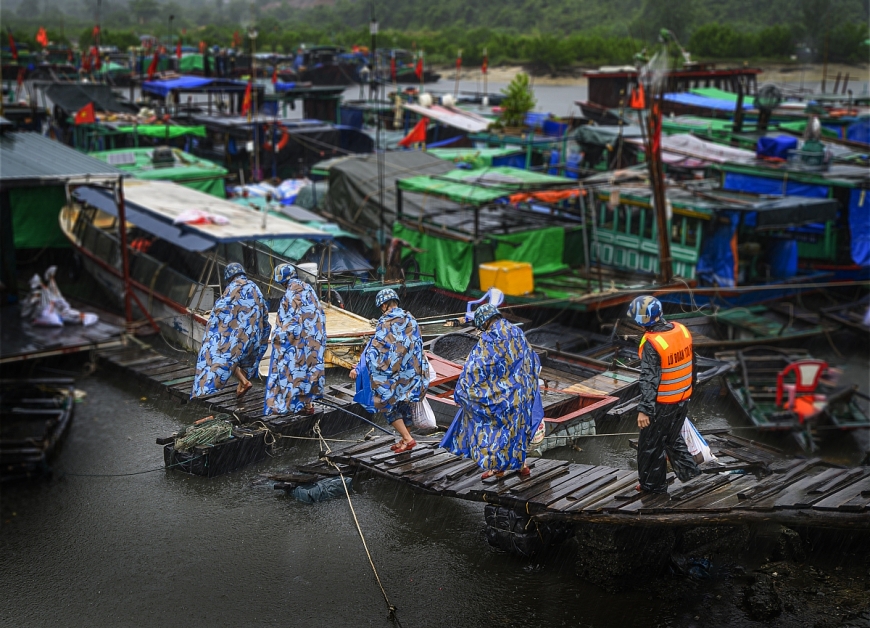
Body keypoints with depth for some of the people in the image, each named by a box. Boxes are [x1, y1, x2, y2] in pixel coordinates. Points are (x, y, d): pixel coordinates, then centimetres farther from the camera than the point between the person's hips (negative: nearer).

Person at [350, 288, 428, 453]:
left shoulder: (385, 323, -12)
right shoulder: (411, 320, 6)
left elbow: (373, 347, -15)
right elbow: (418, 346, 12)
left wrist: (358, 368, -13)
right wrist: (420, 370, 23)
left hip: (392, 374, -6)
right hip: (412, 372, 6)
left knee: (387, 405, 6)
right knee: (404, 404, 19)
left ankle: (407, 439, -1)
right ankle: (405, 439, 26)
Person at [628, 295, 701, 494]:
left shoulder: (651, 344, -26)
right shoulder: (682, 330, -4)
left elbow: (649, 379, -27)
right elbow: (691, 363, 9)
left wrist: (644, 410, -24)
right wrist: (689, 387, 23)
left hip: (662, 403, -7)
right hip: (683, 397, 7)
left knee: (651, 443, 10)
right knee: (672, 437, 27)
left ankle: (653, 484, 21)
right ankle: (687, 469, 31)